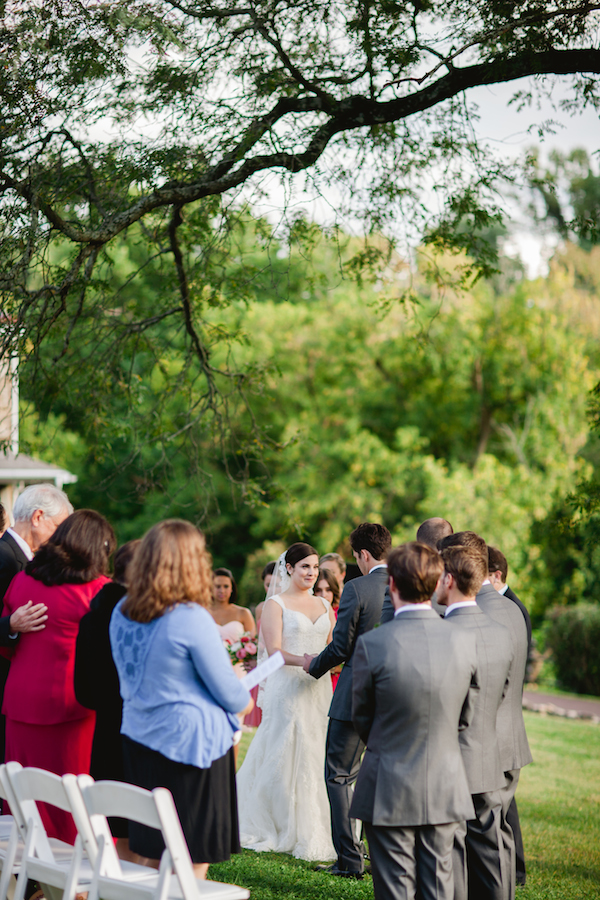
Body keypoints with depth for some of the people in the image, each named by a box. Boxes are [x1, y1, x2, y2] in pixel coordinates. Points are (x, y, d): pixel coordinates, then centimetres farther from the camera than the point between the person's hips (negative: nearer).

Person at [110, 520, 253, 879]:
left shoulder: (122, 612, 3)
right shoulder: (192, 619, -19)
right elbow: (229, 694, -11)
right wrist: (244, 702, 12)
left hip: (139, 738, 7)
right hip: (191, 742, -7)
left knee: (155, 856, 15)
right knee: (193, 862, 2)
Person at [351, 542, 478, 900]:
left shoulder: (372, 644, -17)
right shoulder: (465, 641, -8)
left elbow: (361, 716, -2)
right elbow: (466, 715, 5)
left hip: (389, 791, -3)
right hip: (446, 788, 3)